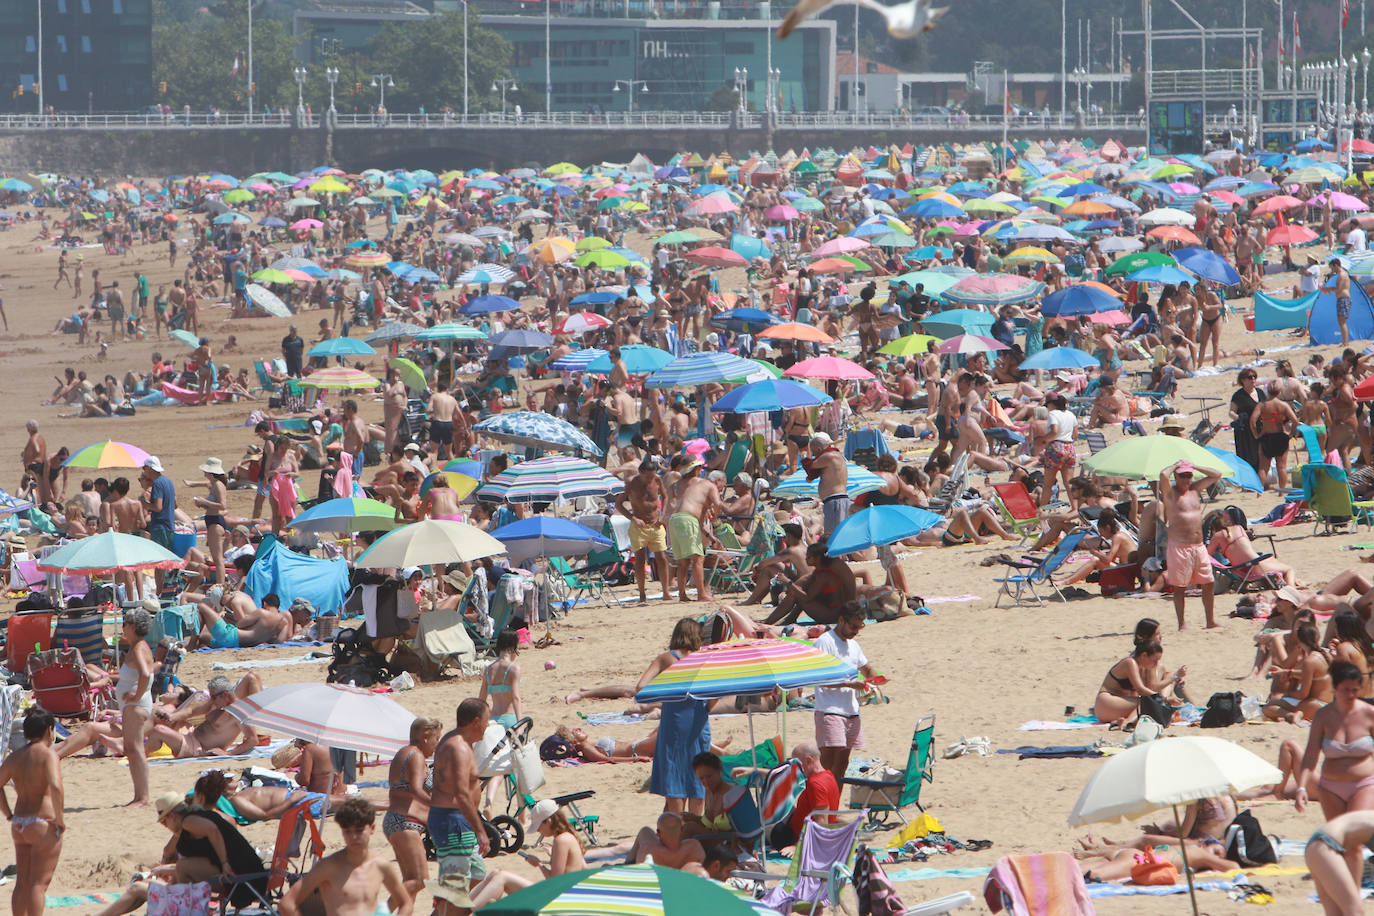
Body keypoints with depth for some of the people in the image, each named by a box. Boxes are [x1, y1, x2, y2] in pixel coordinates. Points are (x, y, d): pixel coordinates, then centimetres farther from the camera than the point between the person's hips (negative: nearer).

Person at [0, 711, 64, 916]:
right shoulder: (47, 755, -12)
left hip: (19, 825, 7)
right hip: (43, 825, -7)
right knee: (39, 883, -4)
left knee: (22, 883, 14)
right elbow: (55, 786, -27)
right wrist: (59, 819, -17)